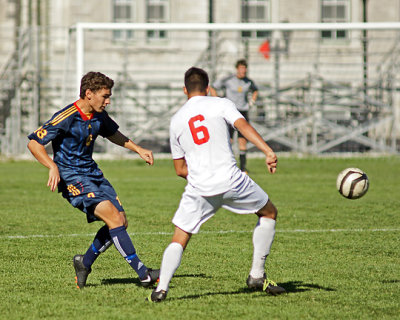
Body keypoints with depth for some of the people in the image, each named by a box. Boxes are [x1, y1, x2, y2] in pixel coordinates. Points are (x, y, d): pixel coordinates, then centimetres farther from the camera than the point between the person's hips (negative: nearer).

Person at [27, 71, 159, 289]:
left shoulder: (99, 116, 5)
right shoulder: (66, 118, -18)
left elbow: (113, 134, 27)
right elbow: (34, 142, -18)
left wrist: (138, 149, 20)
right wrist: (53, 167, -32)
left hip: (92, 173, 8)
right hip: (71, 177, -8)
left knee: (121, 221, 1)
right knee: (113, 217, -21)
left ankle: (85, 263, 21)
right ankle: (143, 273, -22)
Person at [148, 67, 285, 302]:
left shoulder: (176, 120, 16)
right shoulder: (221, 104, 7)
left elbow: (180, 169, 18)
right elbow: (243, 126, -13)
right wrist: (268, 152, -22)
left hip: (198, 190, 2)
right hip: (231, 181, -2)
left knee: (179, 240, 12)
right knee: (269, 213, 20)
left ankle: (161, 288, -10)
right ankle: (257, 276, 16)